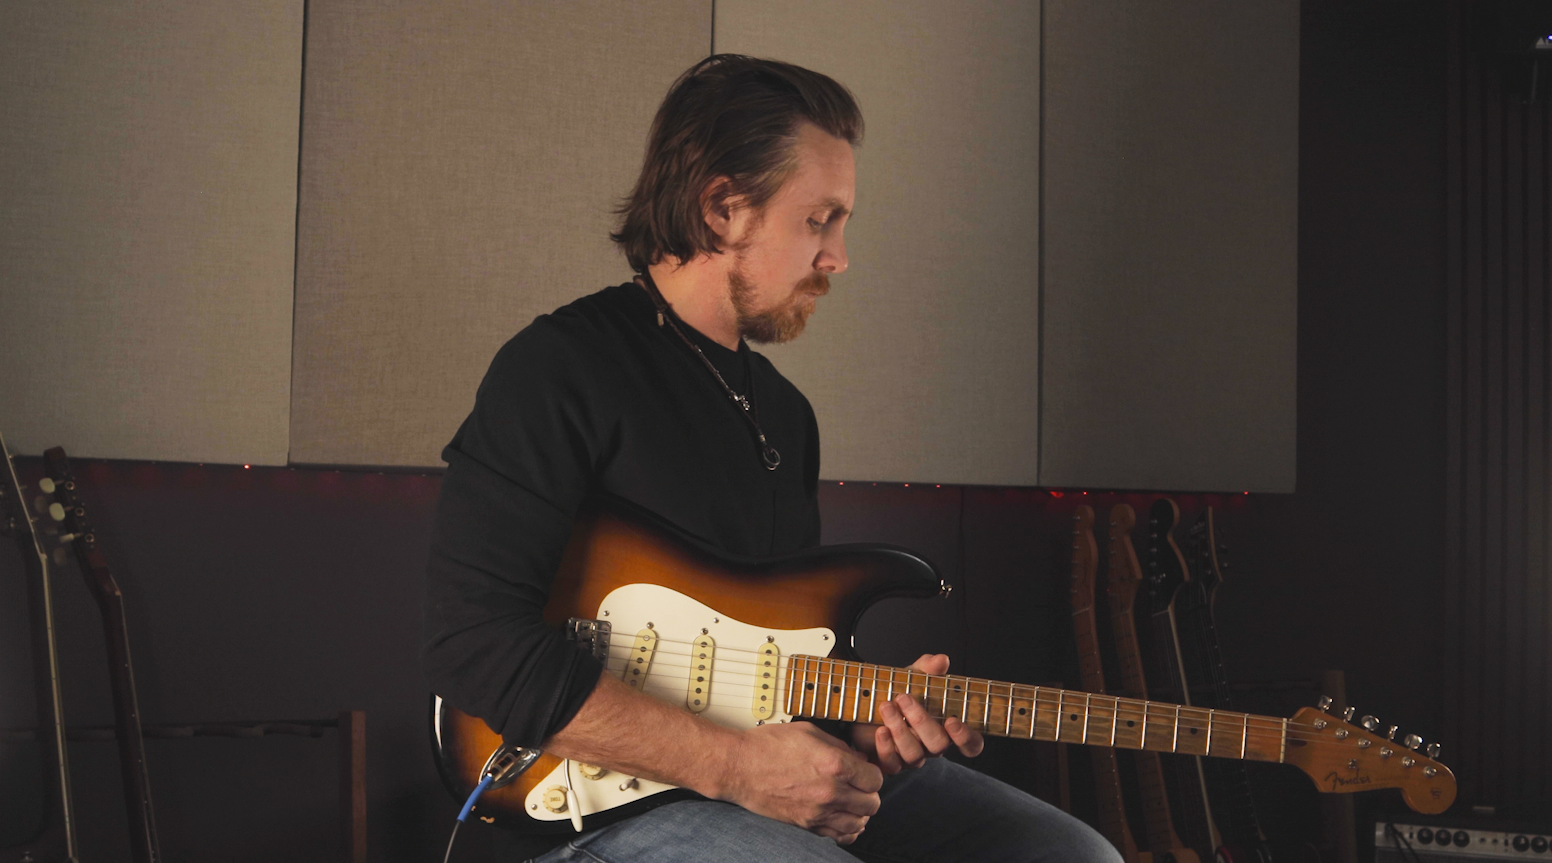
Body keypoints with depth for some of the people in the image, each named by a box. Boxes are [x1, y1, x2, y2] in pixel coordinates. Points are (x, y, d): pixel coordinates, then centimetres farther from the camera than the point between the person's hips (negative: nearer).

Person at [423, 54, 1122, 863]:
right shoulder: (558, 369, -9)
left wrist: (861, 714, 2)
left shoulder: (785, 413, 18)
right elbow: (473, 643, -20)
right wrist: (736, 765, -21)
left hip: (800, 788, 8)